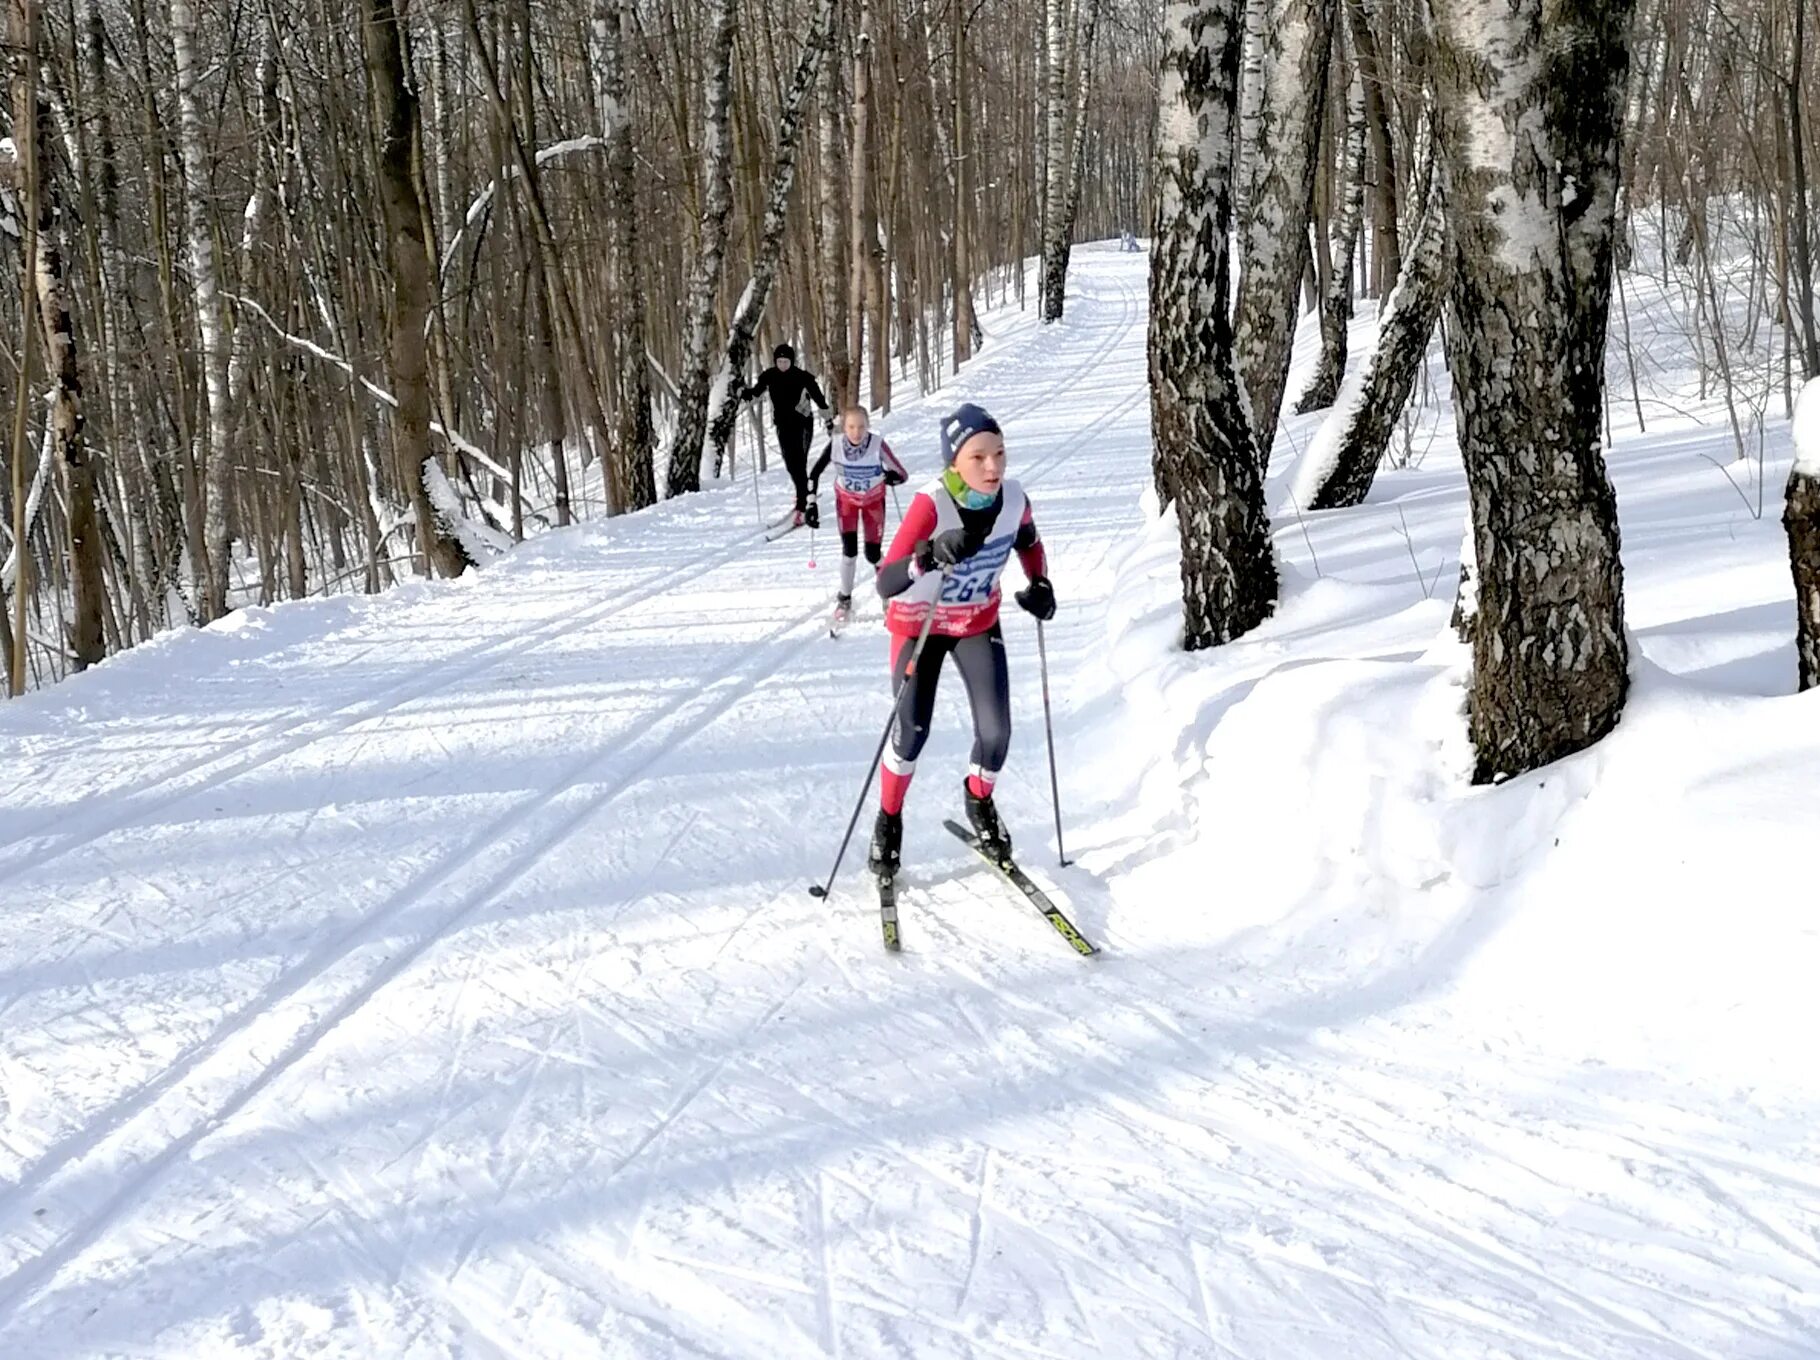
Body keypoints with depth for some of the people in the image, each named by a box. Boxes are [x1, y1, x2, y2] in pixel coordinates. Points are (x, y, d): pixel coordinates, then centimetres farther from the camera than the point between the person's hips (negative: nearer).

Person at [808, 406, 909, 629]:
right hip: (846, 499, 1)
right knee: (849, 549, -10)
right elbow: (815, 473, -10)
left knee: (873, 554, -1)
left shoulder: (878, 445, -31)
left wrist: (889, 477, -36)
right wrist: (812, 503, -10)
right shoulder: (835, 444, -25)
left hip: (874, 500, -1)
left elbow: (902, 475, -22)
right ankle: (845, 599, 12)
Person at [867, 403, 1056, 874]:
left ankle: (979, 801, 25)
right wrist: (932, 554, -56)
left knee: (996, 732, -8)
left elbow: (1028, 542, 7)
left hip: (979, 622, 3)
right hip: (919, 623, -3)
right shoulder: (931, 504, -34)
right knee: (911, 732, -4)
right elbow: (886, 583, -40)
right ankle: (889, 819, 25)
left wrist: (1040, 585, -9)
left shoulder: (1014, 500, -20)